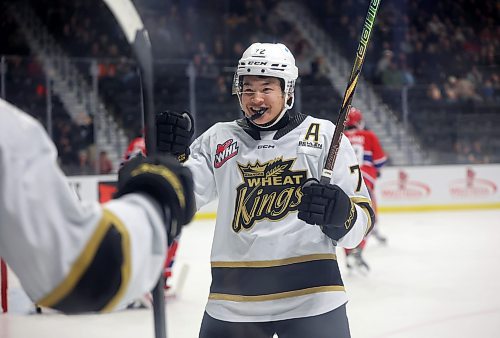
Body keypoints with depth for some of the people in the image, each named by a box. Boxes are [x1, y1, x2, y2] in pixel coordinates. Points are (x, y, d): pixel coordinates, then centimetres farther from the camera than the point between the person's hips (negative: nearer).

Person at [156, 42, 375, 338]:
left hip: (310, 293, -2)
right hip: (232, 297, 2)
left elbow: (362, 217, 0)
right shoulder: (219, 138, 9)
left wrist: (341, 214, -22)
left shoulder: (324, 136, 2)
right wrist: (169, 158, -17)